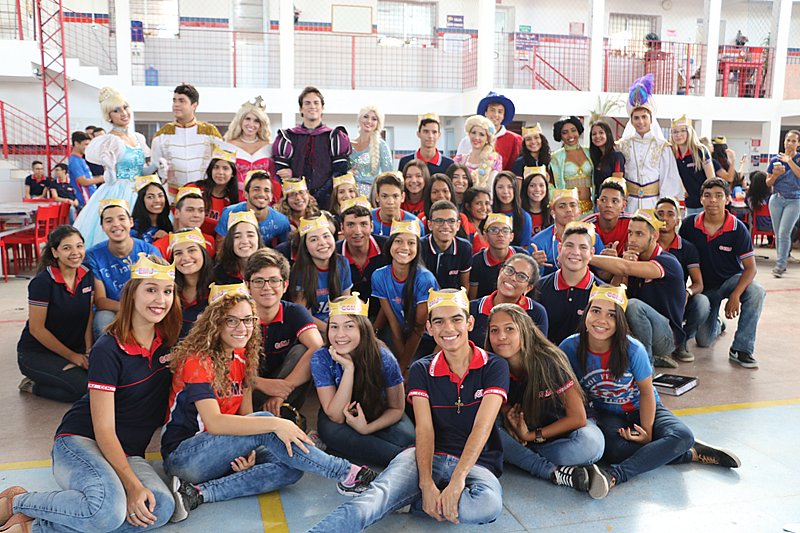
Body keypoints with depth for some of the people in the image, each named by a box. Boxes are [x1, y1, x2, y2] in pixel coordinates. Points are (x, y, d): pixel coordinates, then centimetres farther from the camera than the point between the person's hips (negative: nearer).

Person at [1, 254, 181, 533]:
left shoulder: (168, 341, 2)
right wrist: (132, 484, -23)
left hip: (127, 454, 6)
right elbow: (103, 429, -15)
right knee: (109, 509, -36)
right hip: (80, 441, -5)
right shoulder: (108, 349, -14)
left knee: (162, 507, -27)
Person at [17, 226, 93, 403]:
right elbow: (36, 329, -15)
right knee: (83, 386, -26)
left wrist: (88, 352, -9)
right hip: (36, 353, -6)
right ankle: (33, 386, 3)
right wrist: (72, 356, -11)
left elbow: (88, 318, 3)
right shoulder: (42, 282, -18)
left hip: (75, 348, 7)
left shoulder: (87, 276, -1)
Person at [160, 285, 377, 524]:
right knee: (264, 423, -28)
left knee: (290, 469, -17)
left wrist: (249, 452, -17)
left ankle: (198, 494, -21)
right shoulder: (198, 360, -17)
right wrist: (275, 424, -34)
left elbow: (245, 417, 4)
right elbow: (214, 423, -28)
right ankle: (345, 473, -23)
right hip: (182, 456, -7)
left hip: (222, 456, 7)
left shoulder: (242, 359, 6)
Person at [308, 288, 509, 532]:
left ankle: (404, 502, -19)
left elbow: (482, 427, -14)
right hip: (430, 456, 1)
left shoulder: (494, 366, -2)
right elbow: (424, 429, -7)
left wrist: (457, 481, -28)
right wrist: (426, 484, -24)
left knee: (489, 503, -36)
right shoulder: (422, 370, 6)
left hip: (476, 462, -1)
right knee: (378, 494, -30)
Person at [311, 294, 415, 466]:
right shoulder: (321, 359, -23)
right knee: (330, 431, -35)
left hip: (378, 417, 0)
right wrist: (348, 368, -35)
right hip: (338, 417, 1)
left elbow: (396, 408, -10)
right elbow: (336, 417, -26)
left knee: (406, 437, -30)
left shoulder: (383, 358, -23)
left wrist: (367, 428, -28)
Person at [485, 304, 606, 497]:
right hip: (522, 435, 4)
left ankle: (521, 457, -20)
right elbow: (503, 408, 3)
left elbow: (578, 417, -19)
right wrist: (510, 421, -20)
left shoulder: (549, 361, -22)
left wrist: (532, 436, -16)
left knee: (591, 443, -37)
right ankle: (555, 472, -28)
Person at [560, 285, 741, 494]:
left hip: (643, 409, 1)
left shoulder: (633, 349, -20)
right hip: (608, 415, 0)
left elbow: (646, 392, -9)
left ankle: (616, 475, -36)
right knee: (615, 449, -34)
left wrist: (647, 432, -16)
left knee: (682, 436, -28)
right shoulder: (570, 348, -18)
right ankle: (693, 454, -17)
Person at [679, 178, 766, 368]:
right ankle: (716, 323, 40)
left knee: (756, 292, -36)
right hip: (704, 286, 1)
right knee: (704, 341, 0)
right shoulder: (689, 225, -12)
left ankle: (740, 349, -23)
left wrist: (735, 296, -30)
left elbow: (750, 267, -16)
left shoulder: (738, 228, -16)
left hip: (731, 280, -1)